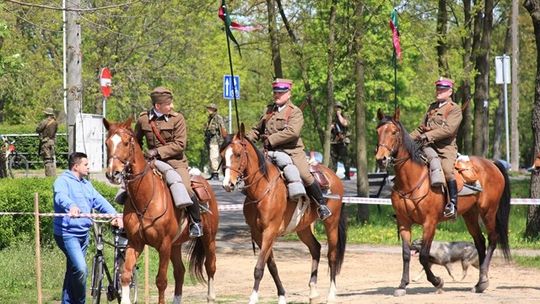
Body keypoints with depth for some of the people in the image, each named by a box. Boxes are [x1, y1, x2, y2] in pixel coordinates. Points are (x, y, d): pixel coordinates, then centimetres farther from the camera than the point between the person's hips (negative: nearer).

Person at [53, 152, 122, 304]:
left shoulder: (86, 184, 18)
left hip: (83, 233, 9)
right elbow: (61, 196, -30)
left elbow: (99, 201, 9)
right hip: (68, 233, -9)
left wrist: (114, 215, -6)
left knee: (73, 270, 15)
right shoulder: (63, 181, -9)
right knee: (80, 268, -21)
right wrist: (71, 206, -51)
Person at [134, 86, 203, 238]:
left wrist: (158, 151, -19)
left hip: (175, 162, -3)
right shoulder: (143, 120, 2)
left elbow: (180, 144, -12)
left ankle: (196, 222, -2)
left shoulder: (177, 118, -6)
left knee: (185, 189, -22)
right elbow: (136, 141, 19)